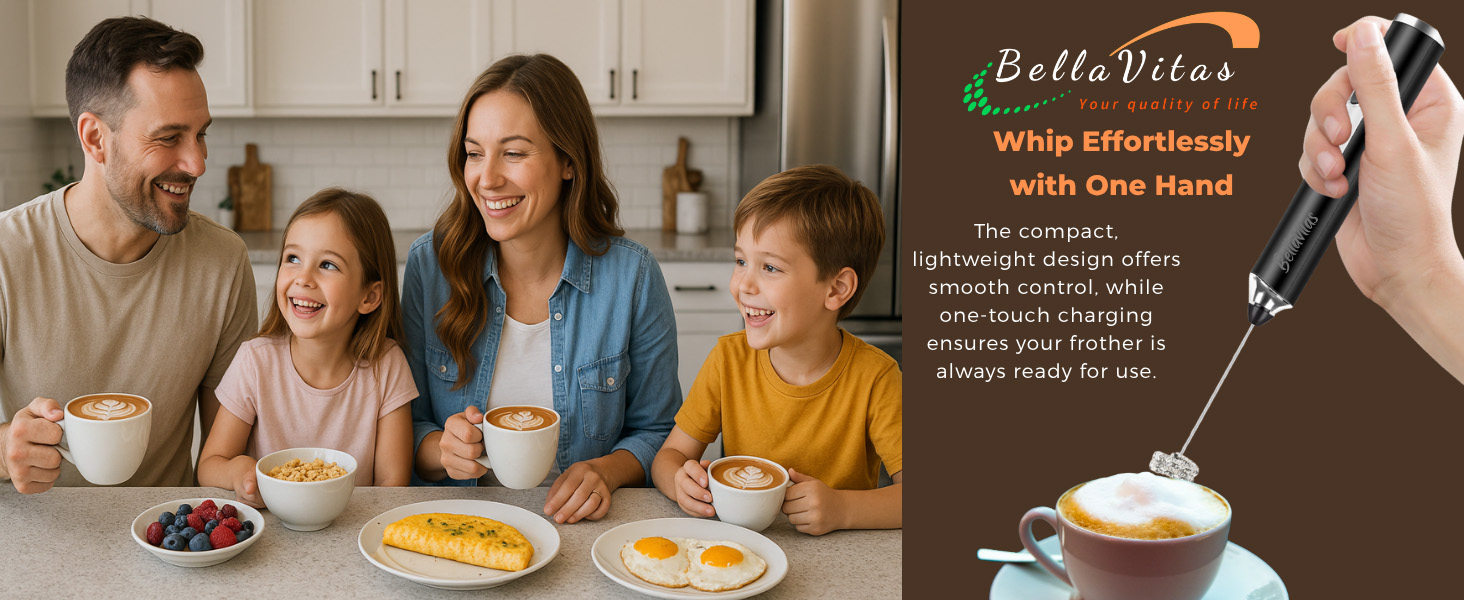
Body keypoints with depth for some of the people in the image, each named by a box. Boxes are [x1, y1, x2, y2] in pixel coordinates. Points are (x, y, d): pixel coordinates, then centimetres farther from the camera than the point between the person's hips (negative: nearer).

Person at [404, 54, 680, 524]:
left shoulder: (631, 275, -5)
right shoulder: (430, 264, -2)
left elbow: (657, 431, 5)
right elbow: (409, 424, 6)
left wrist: (609, 470, -15)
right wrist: (441, 450, -16)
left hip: (582, 532, -1)